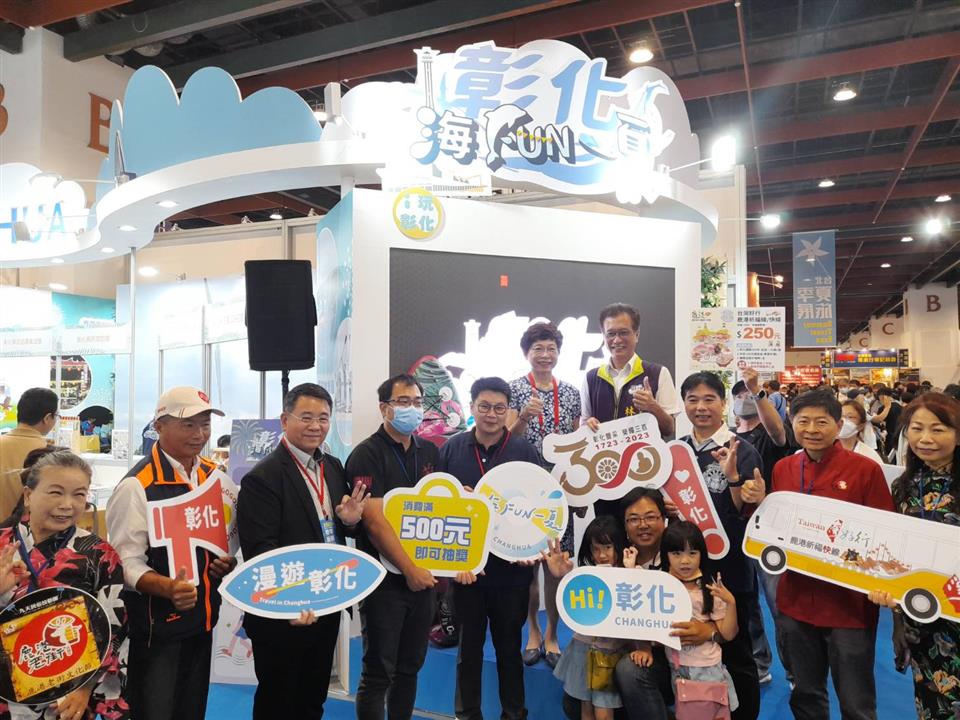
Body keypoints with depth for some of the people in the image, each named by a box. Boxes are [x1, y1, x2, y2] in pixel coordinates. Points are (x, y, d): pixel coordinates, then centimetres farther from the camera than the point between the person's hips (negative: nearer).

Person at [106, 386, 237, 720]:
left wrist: (228, 562, -6)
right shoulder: (138, 485, -18)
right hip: (157, 626, -6)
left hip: (202, 618, 6)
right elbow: (128, 562, -18)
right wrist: (168, 588, -34)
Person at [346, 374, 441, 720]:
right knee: (378, 673, 5)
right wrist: (410, 570, -19)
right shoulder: (367, 454, -12)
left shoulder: (430, 452, 8)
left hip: (424, 577, 6)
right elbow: (374, 522, -19)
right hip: (385, 581, -6)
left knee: (410, 666, 18)